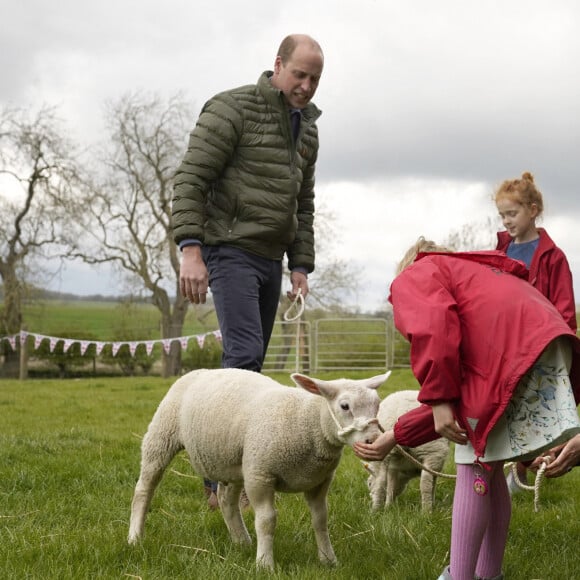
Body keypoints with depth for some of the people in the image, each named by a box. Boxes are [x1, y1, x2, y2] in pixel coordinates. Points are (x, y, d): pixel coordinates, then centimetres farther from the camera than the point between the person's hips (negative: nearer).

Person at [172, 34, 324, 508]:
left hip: (270, 259, 8)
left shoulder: (308, 129, 15)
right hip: (230, 251, -8)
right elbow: (190, 180, -13)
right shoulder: (233, 109, -8)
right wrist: (190, 249, -22)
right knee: (244, 354, -18)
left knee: (250, 362, 7)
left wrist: (301, 265, 14)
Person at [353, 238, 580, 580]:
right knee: (488, 468, 19)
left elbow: (434, 328, -10)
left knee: (475, 469, 0)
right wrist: (394, 438, 36)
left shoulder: (414, 277, 18)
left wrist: (439, 400, -9)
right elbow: (459, 394, 34)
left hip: (509, 352, -9)